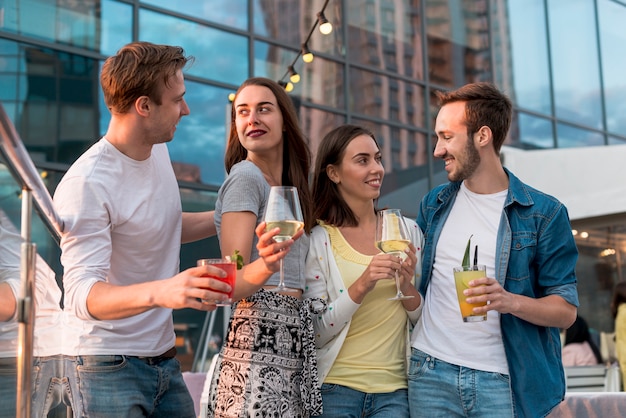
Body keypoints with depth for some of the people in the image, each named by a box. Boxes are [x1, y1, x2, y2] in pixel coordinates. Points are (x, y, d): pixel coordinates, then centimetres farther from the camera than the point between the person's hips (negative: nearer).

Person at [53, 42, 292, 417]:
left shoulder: (159, 150, 5)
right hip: (108, 367, -8)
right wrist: (160, 291, -46)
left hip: (165, 356, 8)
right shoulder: (86, 184, -22)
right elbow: (83, 295, -30)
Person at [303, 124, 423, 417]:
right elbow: (315, 334, -9)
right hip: (336, 389, -2)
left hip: (394, 391, 2)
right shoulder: (318, 240, -7)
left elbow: (425, 322, 7)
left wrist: (406, 283, -13)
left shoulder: (407, 230, 2)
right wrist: (360, 287, -23)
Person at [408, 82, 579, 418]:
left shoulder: (544, 214, -2)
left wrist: (511, 302, -21)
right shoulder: (433, 204, 10)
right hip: (431, 374, 3)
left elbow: (566, 311, -4)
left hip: (501, 381, -3)